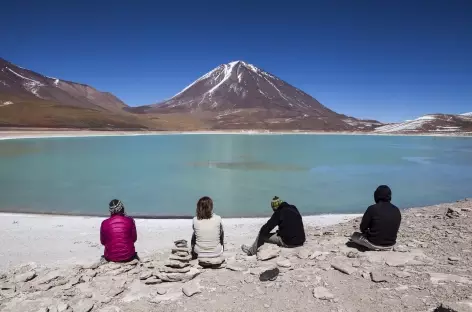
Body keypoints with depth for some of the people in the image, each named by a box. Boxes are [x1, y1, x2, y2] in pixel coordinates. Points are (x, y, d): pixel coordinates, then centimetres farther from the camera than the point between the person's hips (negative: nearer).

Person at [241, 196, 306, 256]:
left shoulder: (279, 212, -5)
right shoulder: (294, 209, 11)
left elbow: (266, 227, -4)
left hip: (288, 242, -7)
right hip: (300, 242, 7)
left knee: (263, 234, 8)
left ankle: (251, 250, 26)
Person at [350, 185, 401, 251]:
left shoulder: (372, 208, -18)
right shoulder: (397, 210, -4)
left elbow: (363, 228, -11)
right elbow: (395, 230, 8)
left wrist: (368, 231, 13)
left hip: (374, 244, -4)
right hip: (390, 245, 4)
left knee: (354, 235, 18)